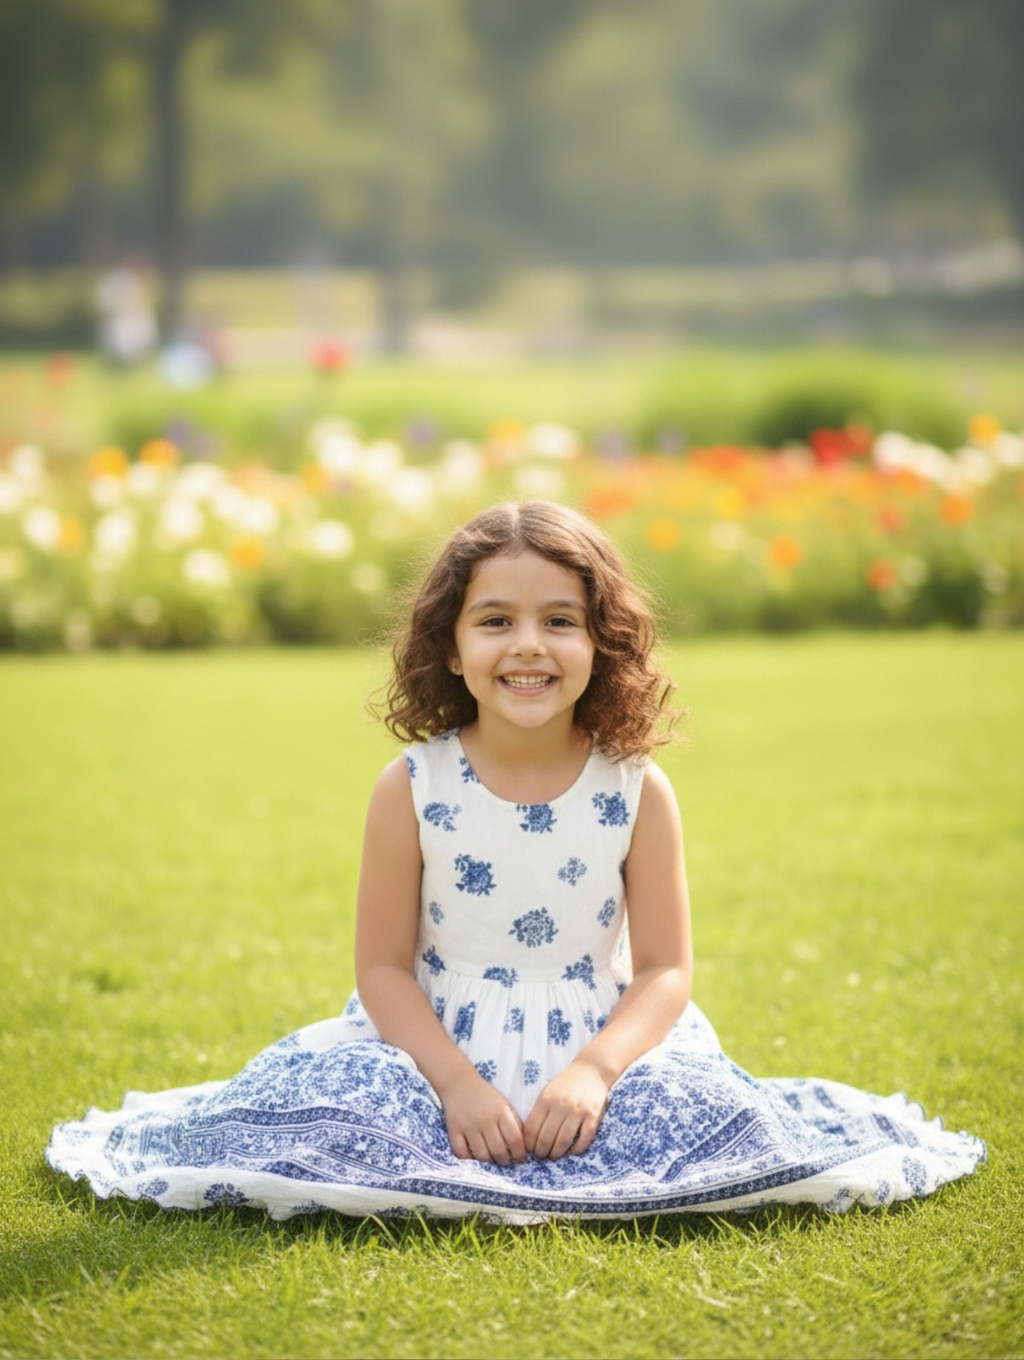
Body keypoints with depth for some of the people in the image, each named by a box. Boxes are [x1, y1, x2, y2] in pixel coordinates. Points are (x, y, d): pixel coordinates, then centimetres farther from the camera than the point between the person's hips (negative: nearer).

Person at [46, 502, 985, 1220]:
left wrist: (592, 1070, -22)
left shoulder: (636, 792, -5)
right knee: (317, 1116, -28)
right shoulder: (413, 788, -7)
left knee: (721, 1126, -24)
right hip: (441, 1044, -1)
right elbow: (384, 965, -5)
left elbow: (667, 969, -4)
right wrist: (457, 1083, -20)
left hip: (603, 1041, 1)